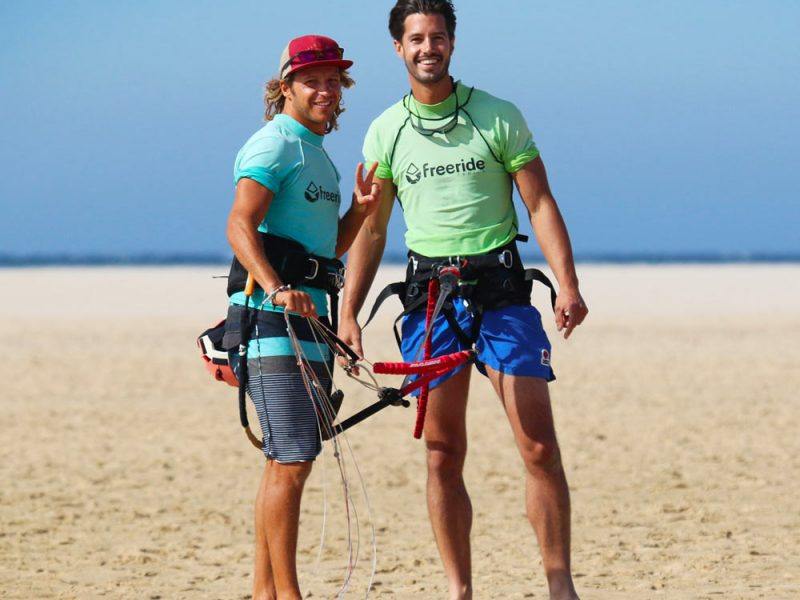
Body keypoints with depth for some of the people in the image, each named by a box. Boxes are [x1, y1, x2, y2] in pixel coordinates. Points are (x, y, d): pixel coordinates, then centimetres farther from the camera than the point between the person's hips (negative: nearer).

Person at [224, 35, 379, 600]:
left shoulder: (320, 155, 22)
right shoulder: (274, 144, -7)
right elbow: (240, 226, -20)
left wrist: (360, 208, 9)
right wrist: (276, 288, -34)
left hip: (308, 315, 10)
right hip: (271, 319, -10)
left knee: (288, 459, 12)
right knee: (292, 459, -14)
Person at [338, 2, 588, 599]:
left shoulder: (498, 117, 1)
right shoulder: (386, 132, 7)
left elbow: (540, 203, -1)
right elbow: (371, 229, 10)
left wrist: (568, 284, -13)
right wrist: (348, 314, 3)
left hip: (500, 288, -2)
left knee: (540, 447, -7)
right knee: (442, 455, 2)